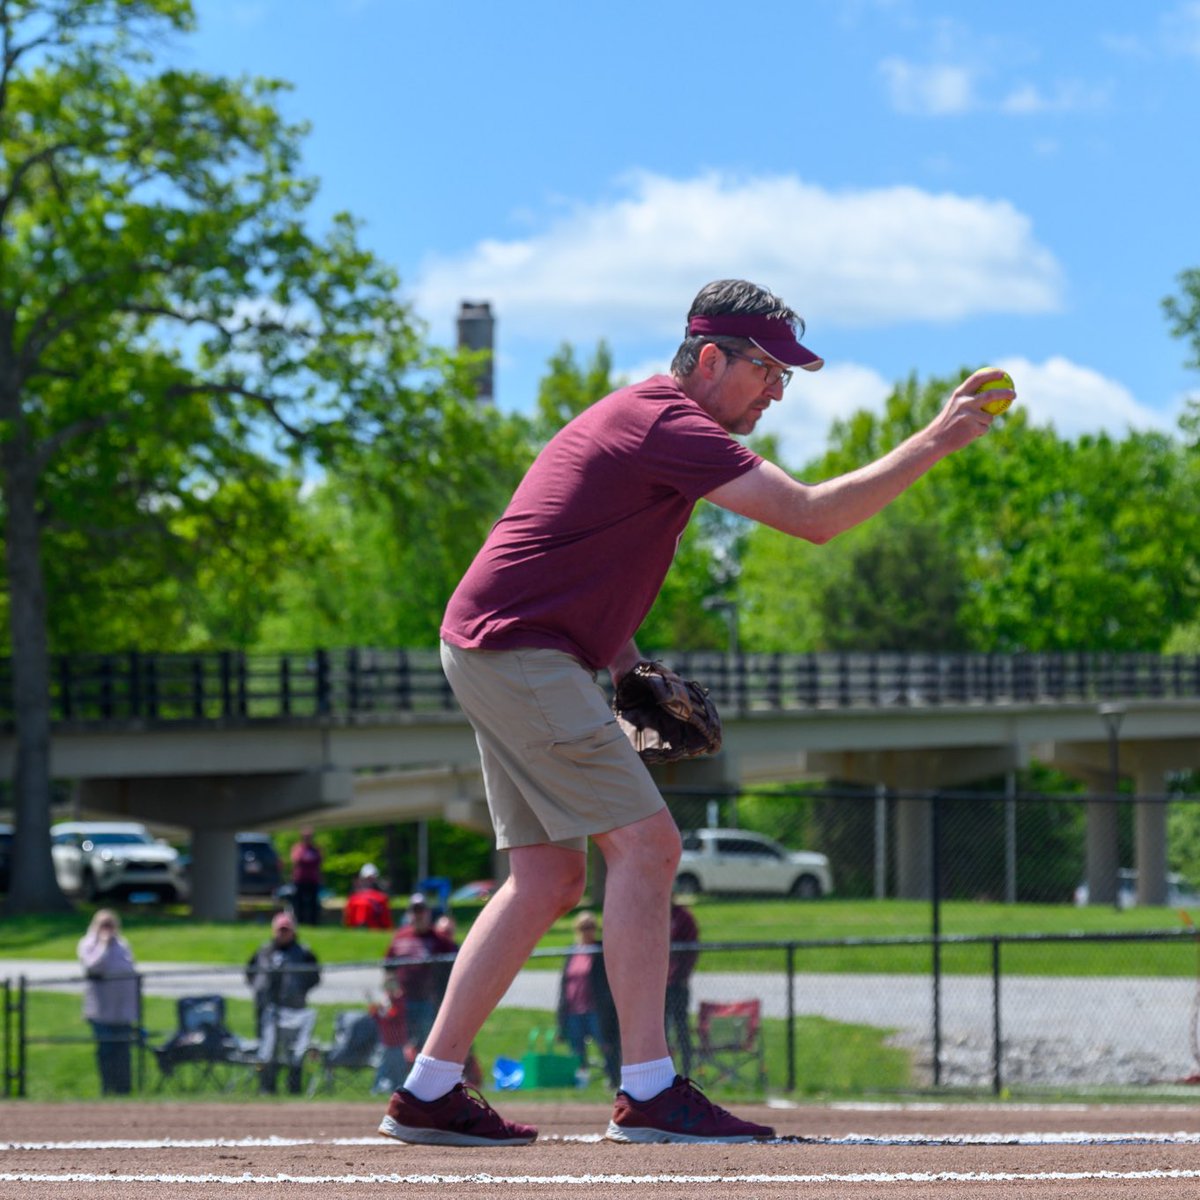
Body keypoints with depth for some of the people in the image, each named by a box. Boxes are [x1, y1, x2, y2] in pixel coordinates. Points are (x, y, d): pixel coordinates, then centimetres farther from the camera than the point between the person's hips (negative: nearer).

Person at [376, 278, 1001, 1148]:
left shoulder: (643, 418, 18)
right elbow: (814, 516, -25)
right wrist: (935, 444, -22)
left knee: (551, 879, 10)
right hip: (519, 651, -11)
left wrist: (619, 658, 14)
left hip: (499, 652, 11)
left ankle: (428, 1094, 11)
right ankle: (648, 1093, -17)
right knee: (645, 843, -14)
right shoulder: (668, 425, -16)